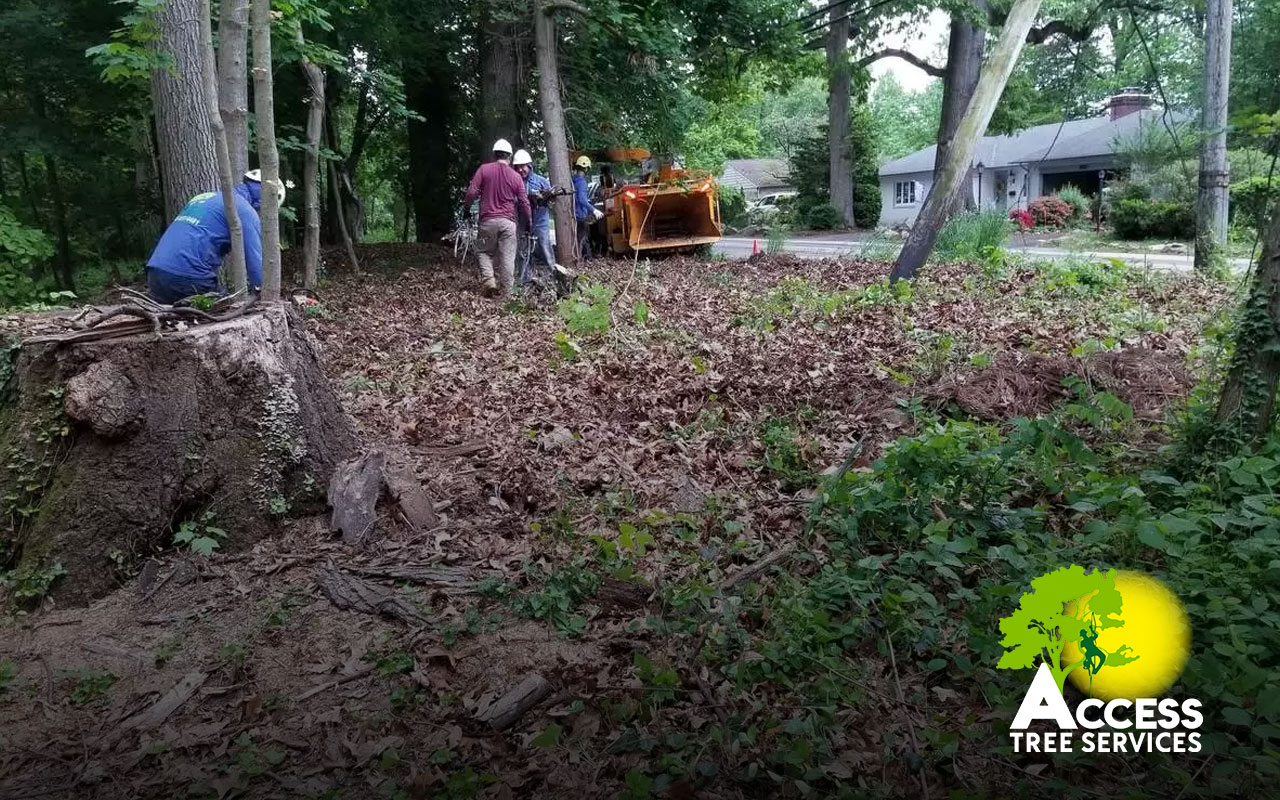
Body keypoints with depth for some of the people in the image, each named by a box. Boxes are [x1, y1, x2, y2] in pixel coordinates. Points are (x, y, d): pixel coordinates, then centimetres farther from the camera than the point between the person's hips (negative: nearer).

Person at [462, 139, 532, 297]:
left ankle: (488, 280, -7)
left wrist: (466, 209, 11)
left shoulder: (484, 169, 1)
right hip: (508, 222, 1)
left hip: (488, 220, 0)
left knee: (483, 252, 15)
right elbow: (524, 203, 6)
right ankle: (505, 292, 4)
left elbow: (472, 192, -5)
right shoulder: (516, 176, 5)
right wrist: (528, 222, 20)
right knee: (507, 258, 4)